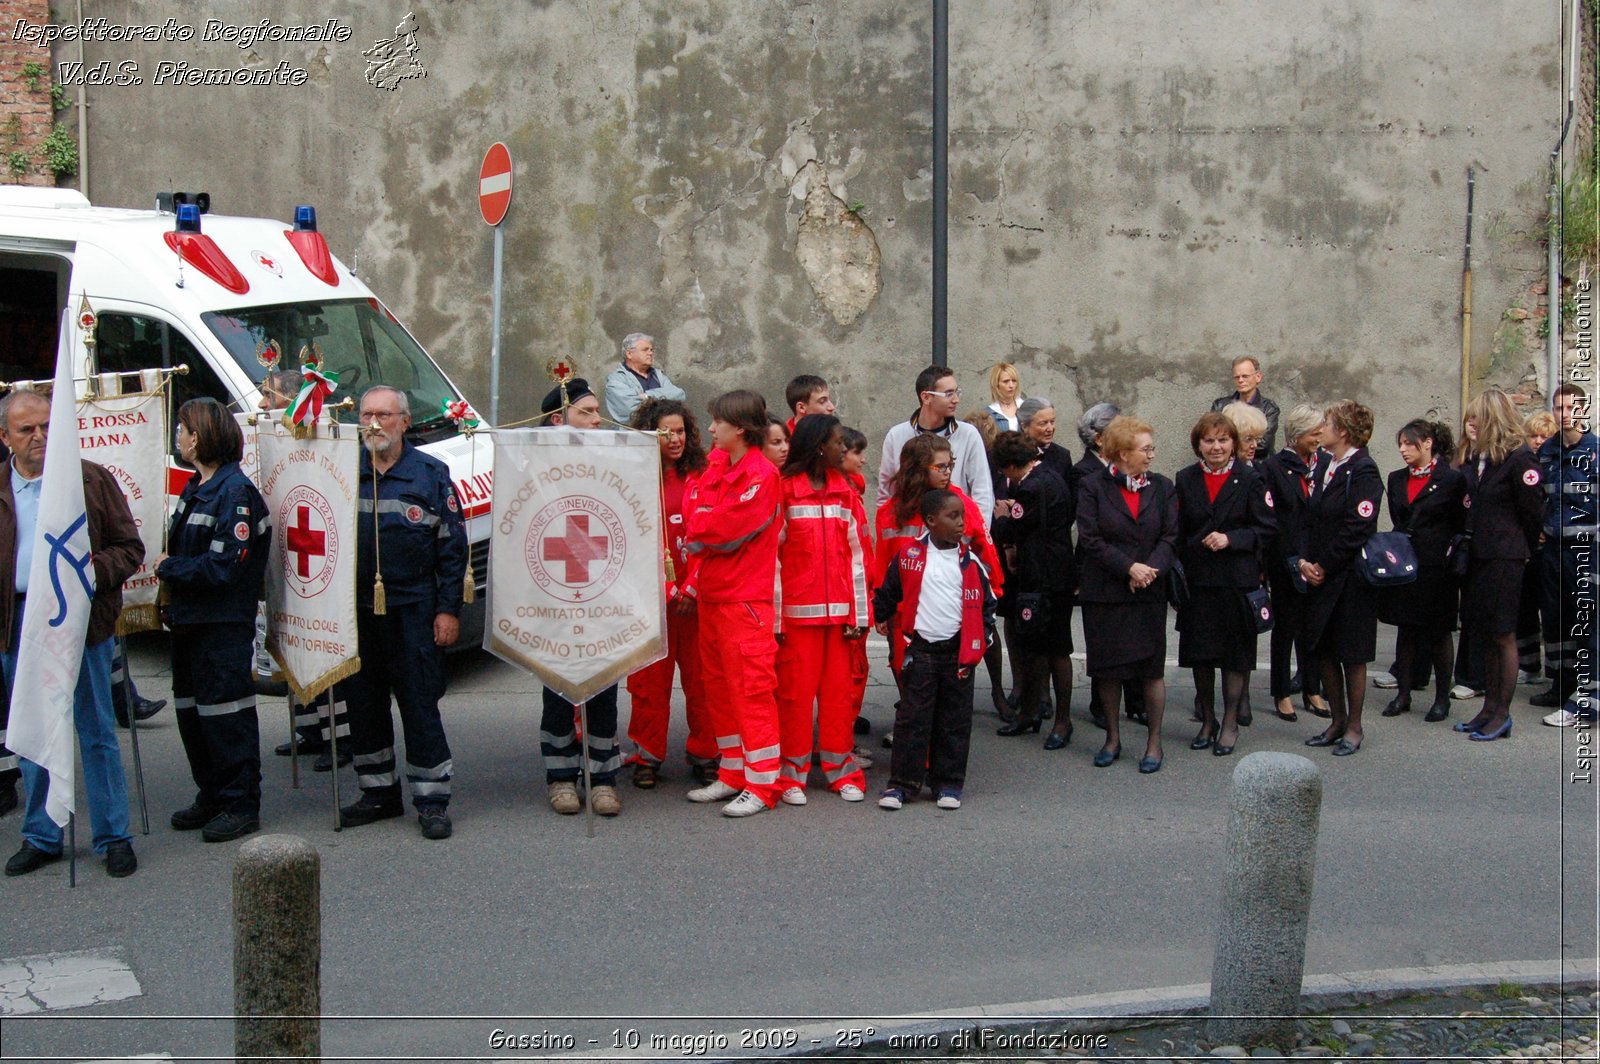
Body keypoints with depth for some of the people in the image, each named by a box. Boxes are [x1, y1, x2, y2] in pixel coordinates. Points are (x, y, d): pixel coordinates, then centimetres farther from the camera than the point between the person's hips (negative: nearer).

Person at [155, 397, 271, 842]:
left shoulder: (235, 492, -17)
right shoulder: (194, 488, 13)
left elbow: (225, 566, -21)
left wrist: (169, 568, -12)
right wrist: (170, 568, 2)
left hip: (224, 625, -10)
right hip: (189, 621, 10)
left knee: (226, 714, -3)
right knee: (191, 711, 15)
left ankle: (241, 805, 7)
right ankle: (211, 796, 27)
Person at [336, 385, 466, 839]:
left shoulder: (431, 474, 1)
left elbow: (453, 547, 1)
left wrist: (449, 609, -5)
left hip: (412, 612, -3)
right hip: (356, 610, 3)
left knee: (420, 703, -1)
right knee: (363, 703, 10)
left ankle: (432, 799, 7)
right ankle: (378, 792, 24)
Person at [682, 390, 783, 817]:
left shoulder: (762, 474, -11)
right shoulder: (716, 469, 17)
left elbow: (731, 529, -16)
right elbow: (695, 513, 9)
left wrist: (696, 534, 0)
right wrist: (694, 579, -4)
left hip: (745, 597, -9)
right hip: (711, 595, 9)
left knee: (751, 686, -7)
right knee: (719, 686, 13)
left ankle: (761, 785, -2)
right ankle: (733, 773, 22)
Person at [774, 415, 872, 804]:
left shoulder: (845, 492, 12)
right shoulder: (784, 489, -3)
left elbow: (857, 552, 11)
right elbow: (770, 553, -6)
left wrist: (858, 612, 4)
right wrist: (773, 615, -11)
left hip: (839, 609, 4)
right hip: (798, 609, -4)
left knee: (839, 689, 7)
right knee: (796, 689, -1)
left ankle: (841, 770, 16)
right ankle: (791, 775, 9)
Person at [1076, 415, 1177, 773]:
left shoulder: (1162, 488, 7)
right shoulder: (1093, 487, -2)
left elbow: (1171, 538, 1)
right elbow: (1090, 539, -8)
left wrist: (1151, 569, -16)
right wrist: (1129, 567, -16)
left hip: (1150, 593, 1)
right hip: (1104, 592, -1)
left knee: (1152, 669, 1)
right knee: (1107, 669, 6)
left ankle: (1154, 742, 13)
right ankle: (1112, 738, 21)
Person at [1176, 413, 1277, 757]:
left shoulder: (1250, 480, -1)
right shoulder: (1186, 480, 7)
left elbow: (1267, 528, -4)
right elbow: (1177, 532, 8)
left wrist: (1230, 539, -17)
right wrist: (1177, 575, 0)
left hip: (1237, 581, -3)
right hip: (1197, 580, 3)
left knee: (1235, 654, 3)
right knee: (1200, 654, 8)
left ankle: (1230, 724, 15)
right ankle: (1207, 721, 23)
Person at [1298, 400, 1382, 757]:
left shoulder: (1363, 470, -13)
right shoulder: (1324, 465, 11)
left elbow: (1357, 529, -18)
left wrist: (1324, 567, -13)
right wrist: (1304, 560, -2)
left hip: (1350, 577, -8)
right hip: (1319, 576, 8)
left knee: (1352, 655, 3)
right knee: (1324, 651, 12)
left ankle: (1353, 727, 15)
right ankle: (1337, 720, 25)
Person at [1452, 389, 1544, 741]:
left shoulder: (1519, 458, -12)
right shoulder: (1471, 458, 11)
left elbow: (1533, 511, -8)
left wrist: (1523, 550, 2)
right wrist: (1464, 545, 12)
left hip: (1504, 559, -8)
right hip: (1476, 556, 8)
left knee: (1503, 635, -1)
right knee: (1483, 635, 12)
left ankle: (1502, 714, 6)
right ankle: (1490, 707, 21)